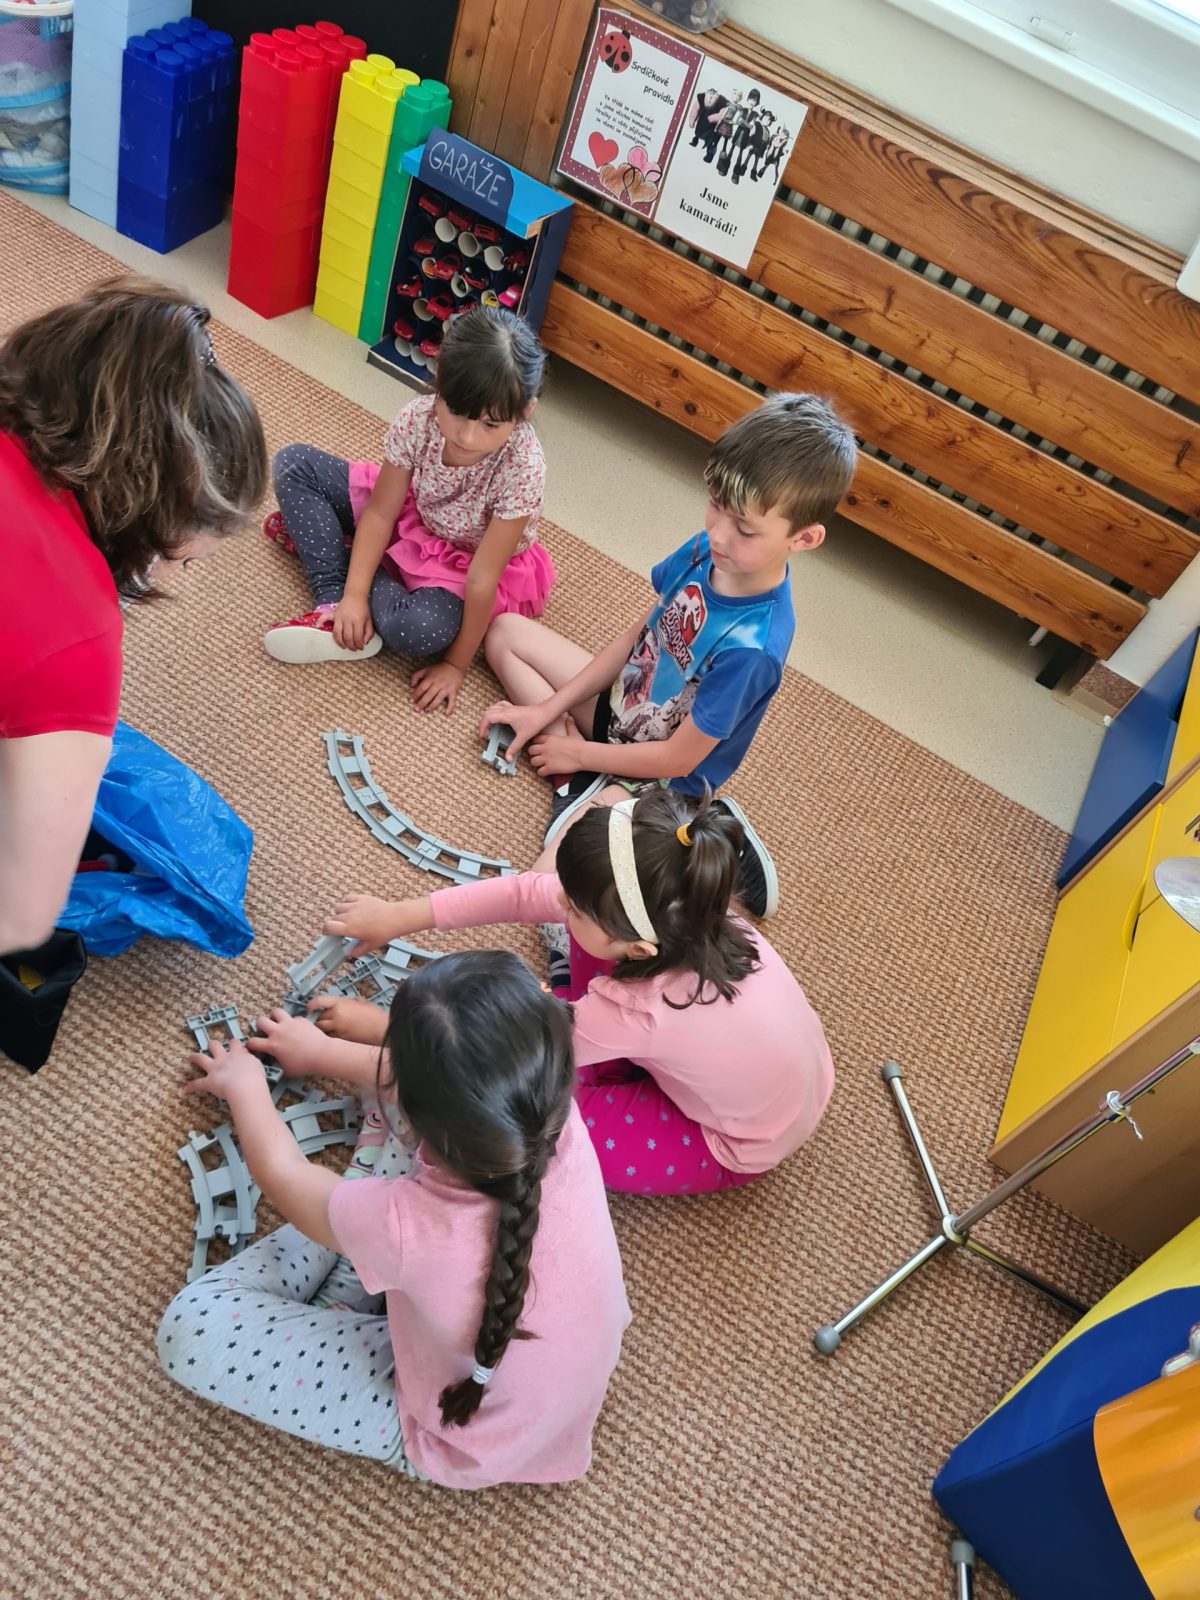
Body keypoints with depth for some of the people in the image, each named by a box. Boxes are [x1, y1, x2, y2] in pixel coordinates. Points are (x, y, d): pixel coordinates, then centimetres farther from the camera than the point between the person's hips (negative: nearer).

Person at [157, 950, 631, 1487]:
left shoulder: (408, 1229, -42)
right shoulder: (553, 1115, -30)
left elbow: (283, 1173, -18)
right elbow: (461, 1084, -4)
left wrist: (246, 1086, 4)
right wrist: (325, 1052, 11)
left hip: (468, 1450, -4)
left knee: (190, 1327, -11)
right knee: (440, 1089, 4)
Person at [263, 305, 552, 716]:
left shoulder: (522, 468, -35)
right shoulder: (417, 419, -26)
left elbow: (482, 579, -30)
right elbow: (381, 511, -15)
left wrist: (455, 665, -23)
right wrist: (353, 595, -24)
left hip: (465, 562, -4)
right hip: (410, 519, 4)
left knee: (423, 629, -37)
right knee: (293, 465, -6)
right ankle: (334, 601, -15)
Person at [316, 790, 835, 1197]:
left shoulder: (642, 1008, -40)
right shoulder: (675, 911, -24)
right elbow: (527, 892, -16)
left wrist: (378, 1025, -13)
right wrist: (401, 916, -12)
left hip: (737, 1148, -6)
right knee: (594, 922, -4)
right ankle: (607, 1050, 10)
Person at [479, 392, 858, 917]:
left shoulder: (751, 647, -35)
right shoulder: (706, 550, -15)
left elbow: (678, 758, -24)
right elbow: (638, 635, 0)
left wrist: (578, 755, -10)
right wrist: (547, 710, -2)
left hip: (655, 776, -8)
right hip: (618, 704, 8)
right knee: (505, 631, 8)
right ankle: (584, 779, -5)